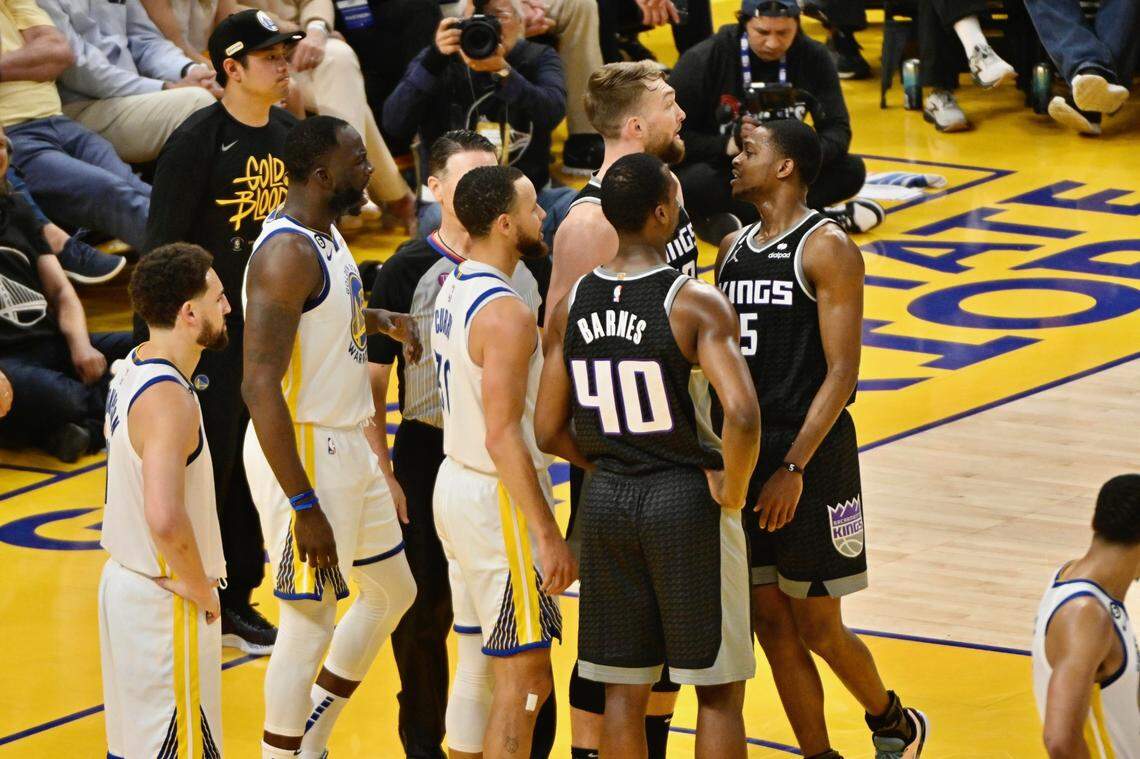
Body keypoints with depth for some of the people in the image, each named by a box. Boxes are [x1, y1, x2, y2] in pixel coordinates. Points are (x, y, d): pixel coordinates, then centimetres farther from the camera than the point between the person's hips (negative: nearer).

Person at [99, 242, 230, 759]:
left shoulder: (131, 370, 6)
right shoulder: (168, 399, -24)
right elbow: (166, 519, -35)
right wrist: (199, 587, -19)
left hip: (124, 577, 10)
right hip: (164, 600, -10)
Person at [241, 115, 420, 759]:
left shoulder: (328, 235, 9)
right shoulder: (286, 253, -21)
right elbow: (260, 386, -27)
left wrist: (385, 320, 13)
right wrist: (304, 506, -29)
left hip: (349, 447, 10)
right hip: (304, 455, -10)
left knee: (392, 591, 20)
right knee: (310, 622, -5)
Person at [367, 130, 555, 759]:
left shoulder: (526, 265, 4)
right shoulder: (409, 270, -7)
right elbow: (370, 381, -6)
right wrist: (383, 473, -11)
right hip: (430, 456, -3)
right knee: (424, 615, 4)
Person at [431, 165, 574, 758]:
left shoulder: (453, 291, 8)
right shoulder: (506, 313, -21)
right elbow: (503, 438, -24)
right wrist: (548, 536, -22)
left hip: (456, 483, 10)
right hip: (499, 502, -10)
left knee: (475, 670, 16)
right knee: (524, 680, -4)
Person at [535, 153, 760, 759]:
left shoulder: (572, 305, 1)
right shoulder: (695, 303, -16)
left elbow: (549, 431, 4)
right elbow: (742, 415, -28)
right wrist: (731, 492, -12)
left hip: (605, 503, 5)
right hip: (687, 501, -5)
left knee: (622, 692, 11)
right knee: (718, 692, 5)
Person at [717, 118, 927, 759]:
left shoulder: (826, 247, -10)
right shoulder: (733, 249, 12)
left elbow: (841, 373, -15)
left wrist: (794, 467, -21)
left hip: (810, 455, -7)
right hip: (743, 454, 7)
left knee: (817, 627, 0)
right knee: (770, 623, 6)